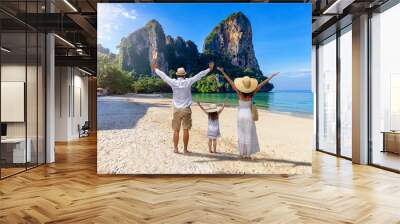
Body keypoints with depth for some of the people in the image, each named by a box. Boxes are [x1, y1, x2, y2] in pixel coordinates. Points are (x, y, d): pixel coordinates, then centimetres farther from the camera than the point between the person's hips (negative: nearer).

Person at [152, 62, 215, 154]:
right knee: (186, 130, 3)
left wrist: (155, 69, 22)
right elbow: (199, 75, 1)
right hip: (186, 109, -1)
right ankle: (185, 149, 6)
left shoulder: (173, 82, -4)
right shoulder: (188, 82, -5)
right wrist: (209, 69, 11)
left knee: (176, 130, 8)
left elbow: (163, 75, 7)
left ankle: (175, 148, 12)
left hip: (177, 109, 1)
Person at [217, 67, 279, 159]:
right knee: (249, 135, 5)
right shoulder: (251, 94, -11)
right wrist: (271, 76, -2)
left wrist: (223, 72, -8)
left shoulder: (240, 93, -11)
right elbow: (261, 84, -7)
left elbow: (231, 82, -10)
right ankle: (247, 154, 7)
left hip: (241, 115, 1)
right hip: (249, 116, -1)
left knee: (241, 135, 8)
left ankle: (242, 153, 13)